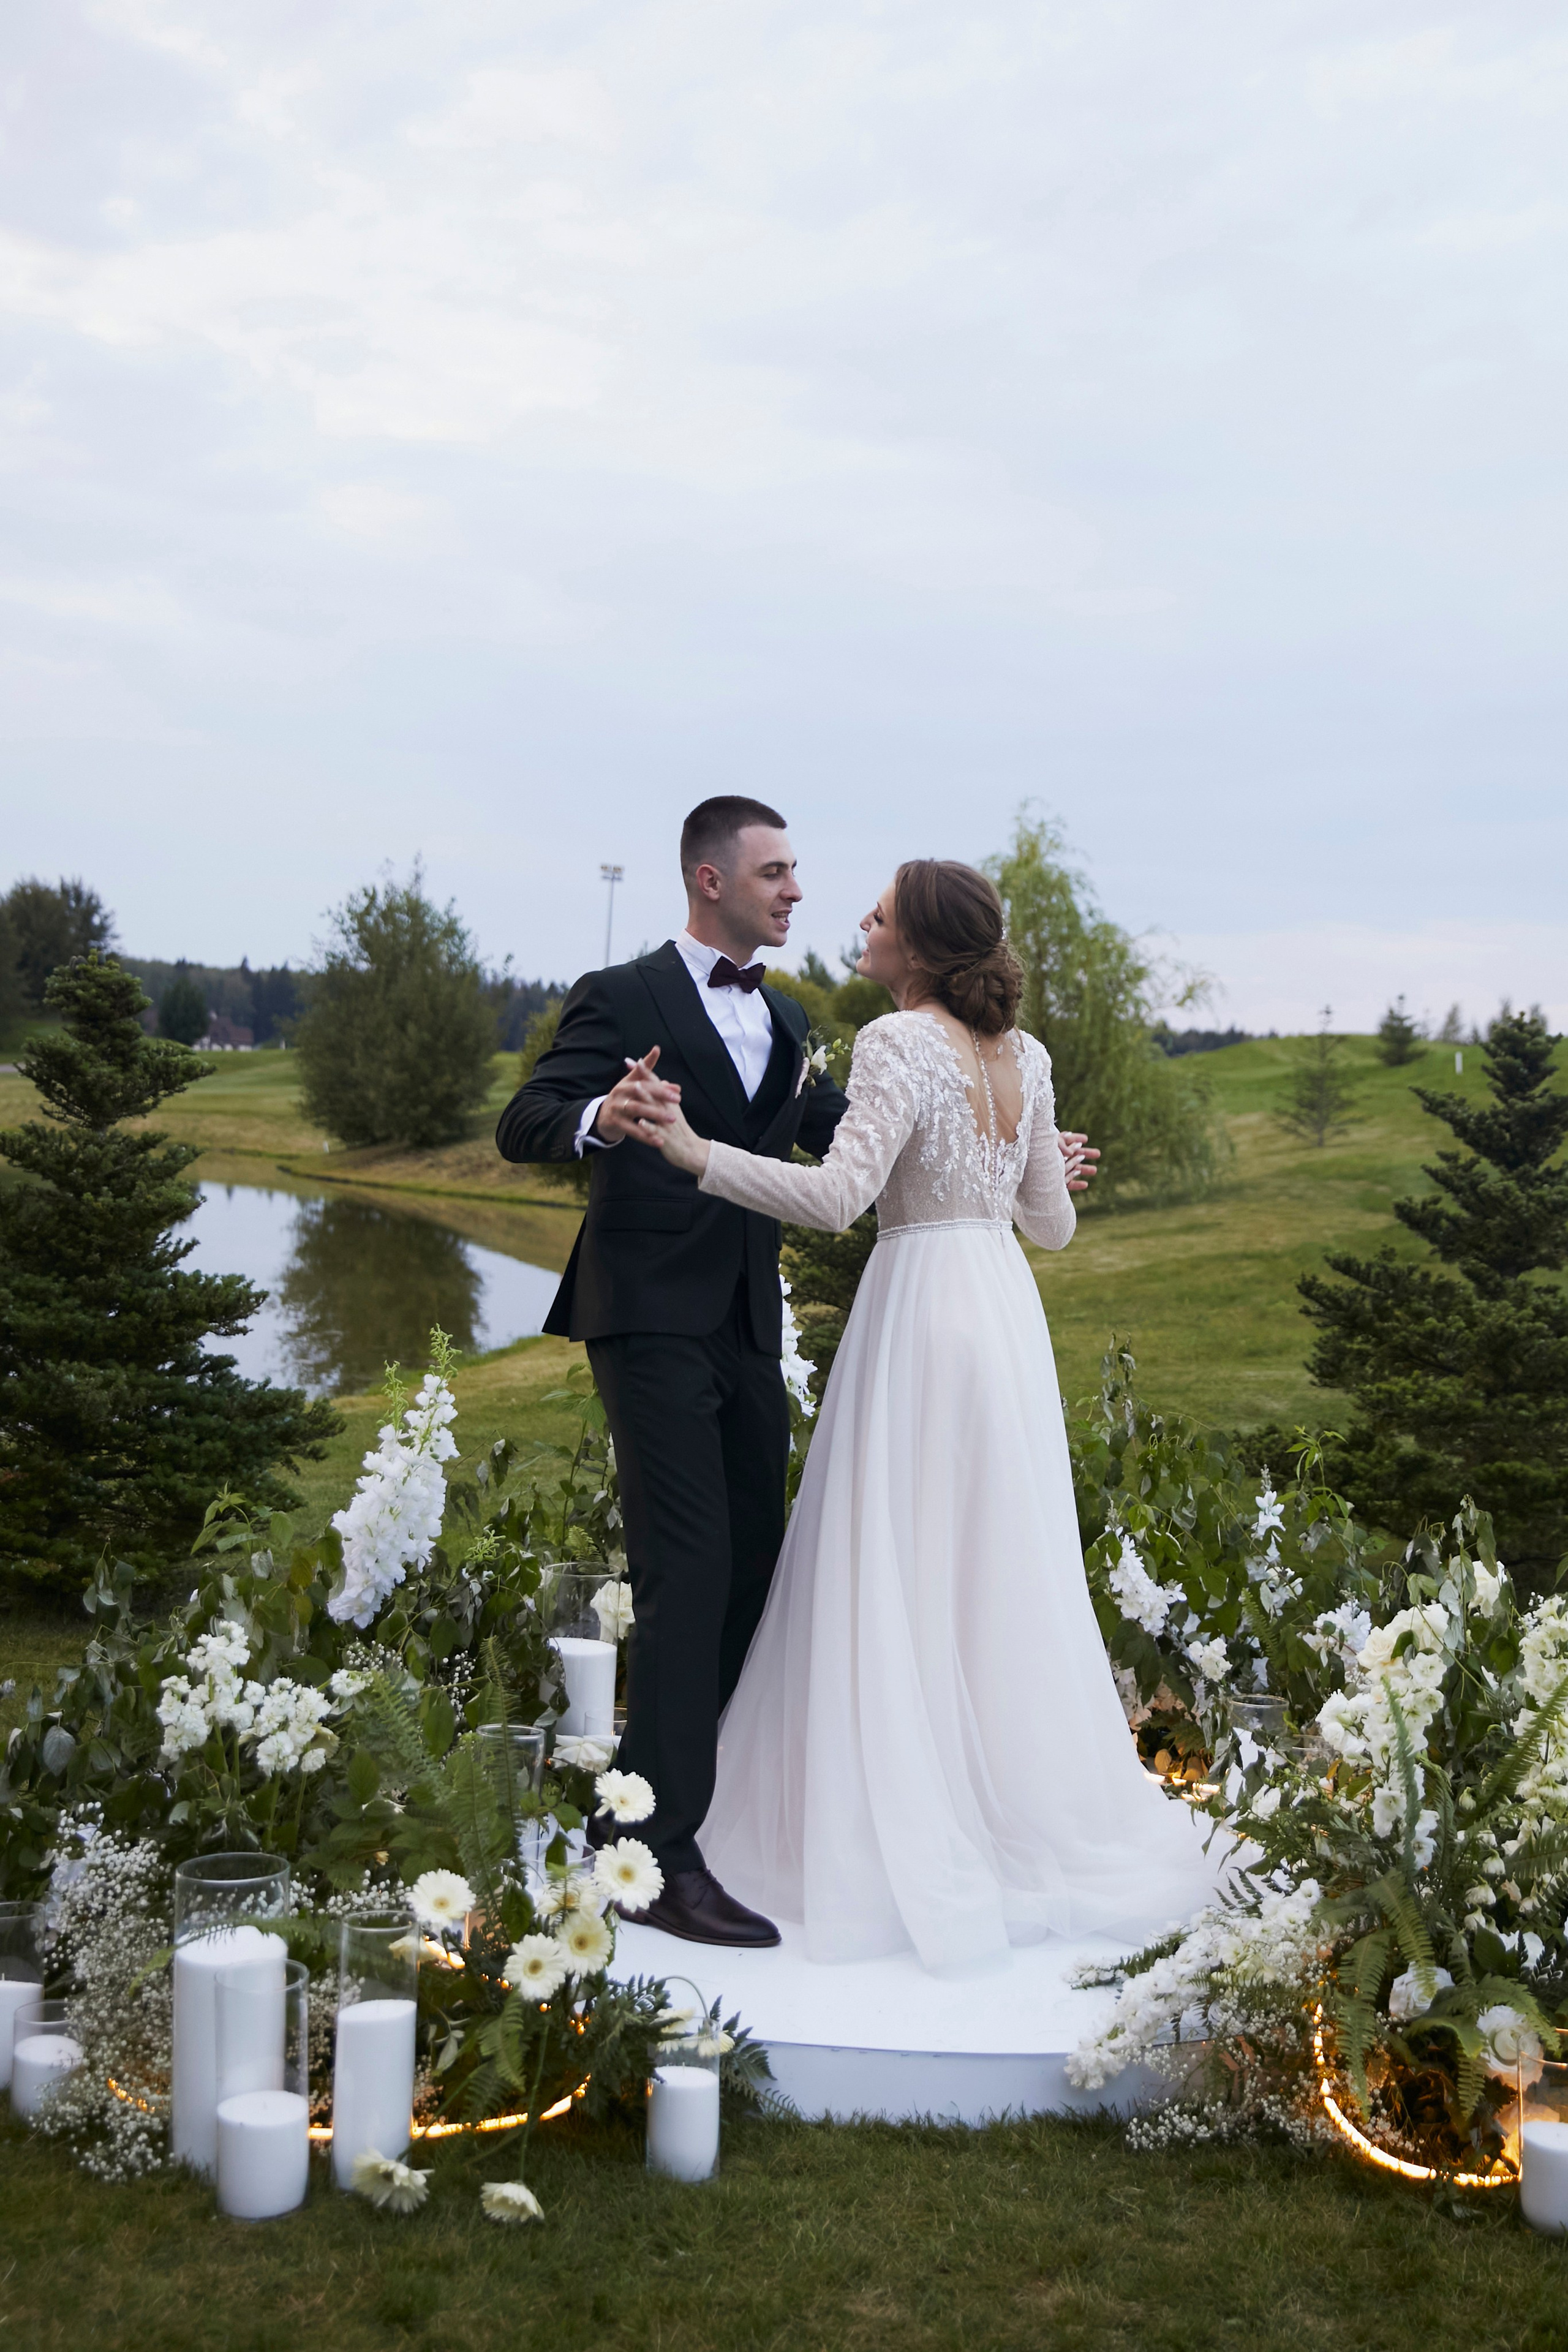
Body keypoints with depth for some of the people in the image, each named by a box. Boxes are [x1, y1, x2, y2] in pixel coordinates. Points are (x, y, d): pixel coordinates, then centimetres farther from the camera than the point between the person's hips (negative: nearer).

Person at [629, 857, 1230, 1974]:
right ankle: (1038, 1818, 25)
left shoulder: (901, 1043, -13)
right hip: (1007, 1305, 8)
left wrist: (697, 1153, -26)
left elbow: (839, 1195, -25)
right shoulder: (1024, 1054, 8)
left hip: (922, 1304, -7)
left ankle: (921, 1852, 6)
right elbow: (1052, 1221, 14)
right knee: (1005, 1567, 15)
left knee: (902, 1577, 0)